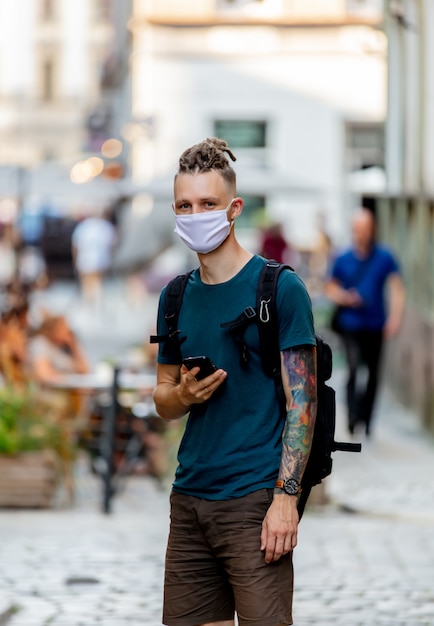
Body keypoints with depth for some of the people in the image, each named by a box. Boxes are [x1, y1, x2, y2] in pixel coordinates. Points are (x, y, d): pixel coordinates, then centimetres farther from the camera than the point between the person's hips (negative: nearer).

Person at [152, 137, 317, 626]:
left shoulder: (280, 288, -5)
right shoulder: (177, 297, 13)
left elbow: (302, 402, -7)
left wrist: (286, 498, -15)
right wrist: (182, 395, -4)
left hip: (255, 498, -6)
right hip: (189, 497, 6)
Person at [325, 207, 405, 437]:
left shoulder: (384, 258, -2)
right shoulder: (343, 259, 1)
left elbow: (397, 288, -4)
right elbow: (331, 288, 11)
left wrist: (394, 318, -15)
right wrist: (344, 297, -11)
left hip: (375, 325, 1)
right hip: (351, 325, -1)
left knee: (373, 374, 9)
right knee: (353, 370, -19)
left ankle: (366, 419, 24)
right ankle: (353, 416, -24)